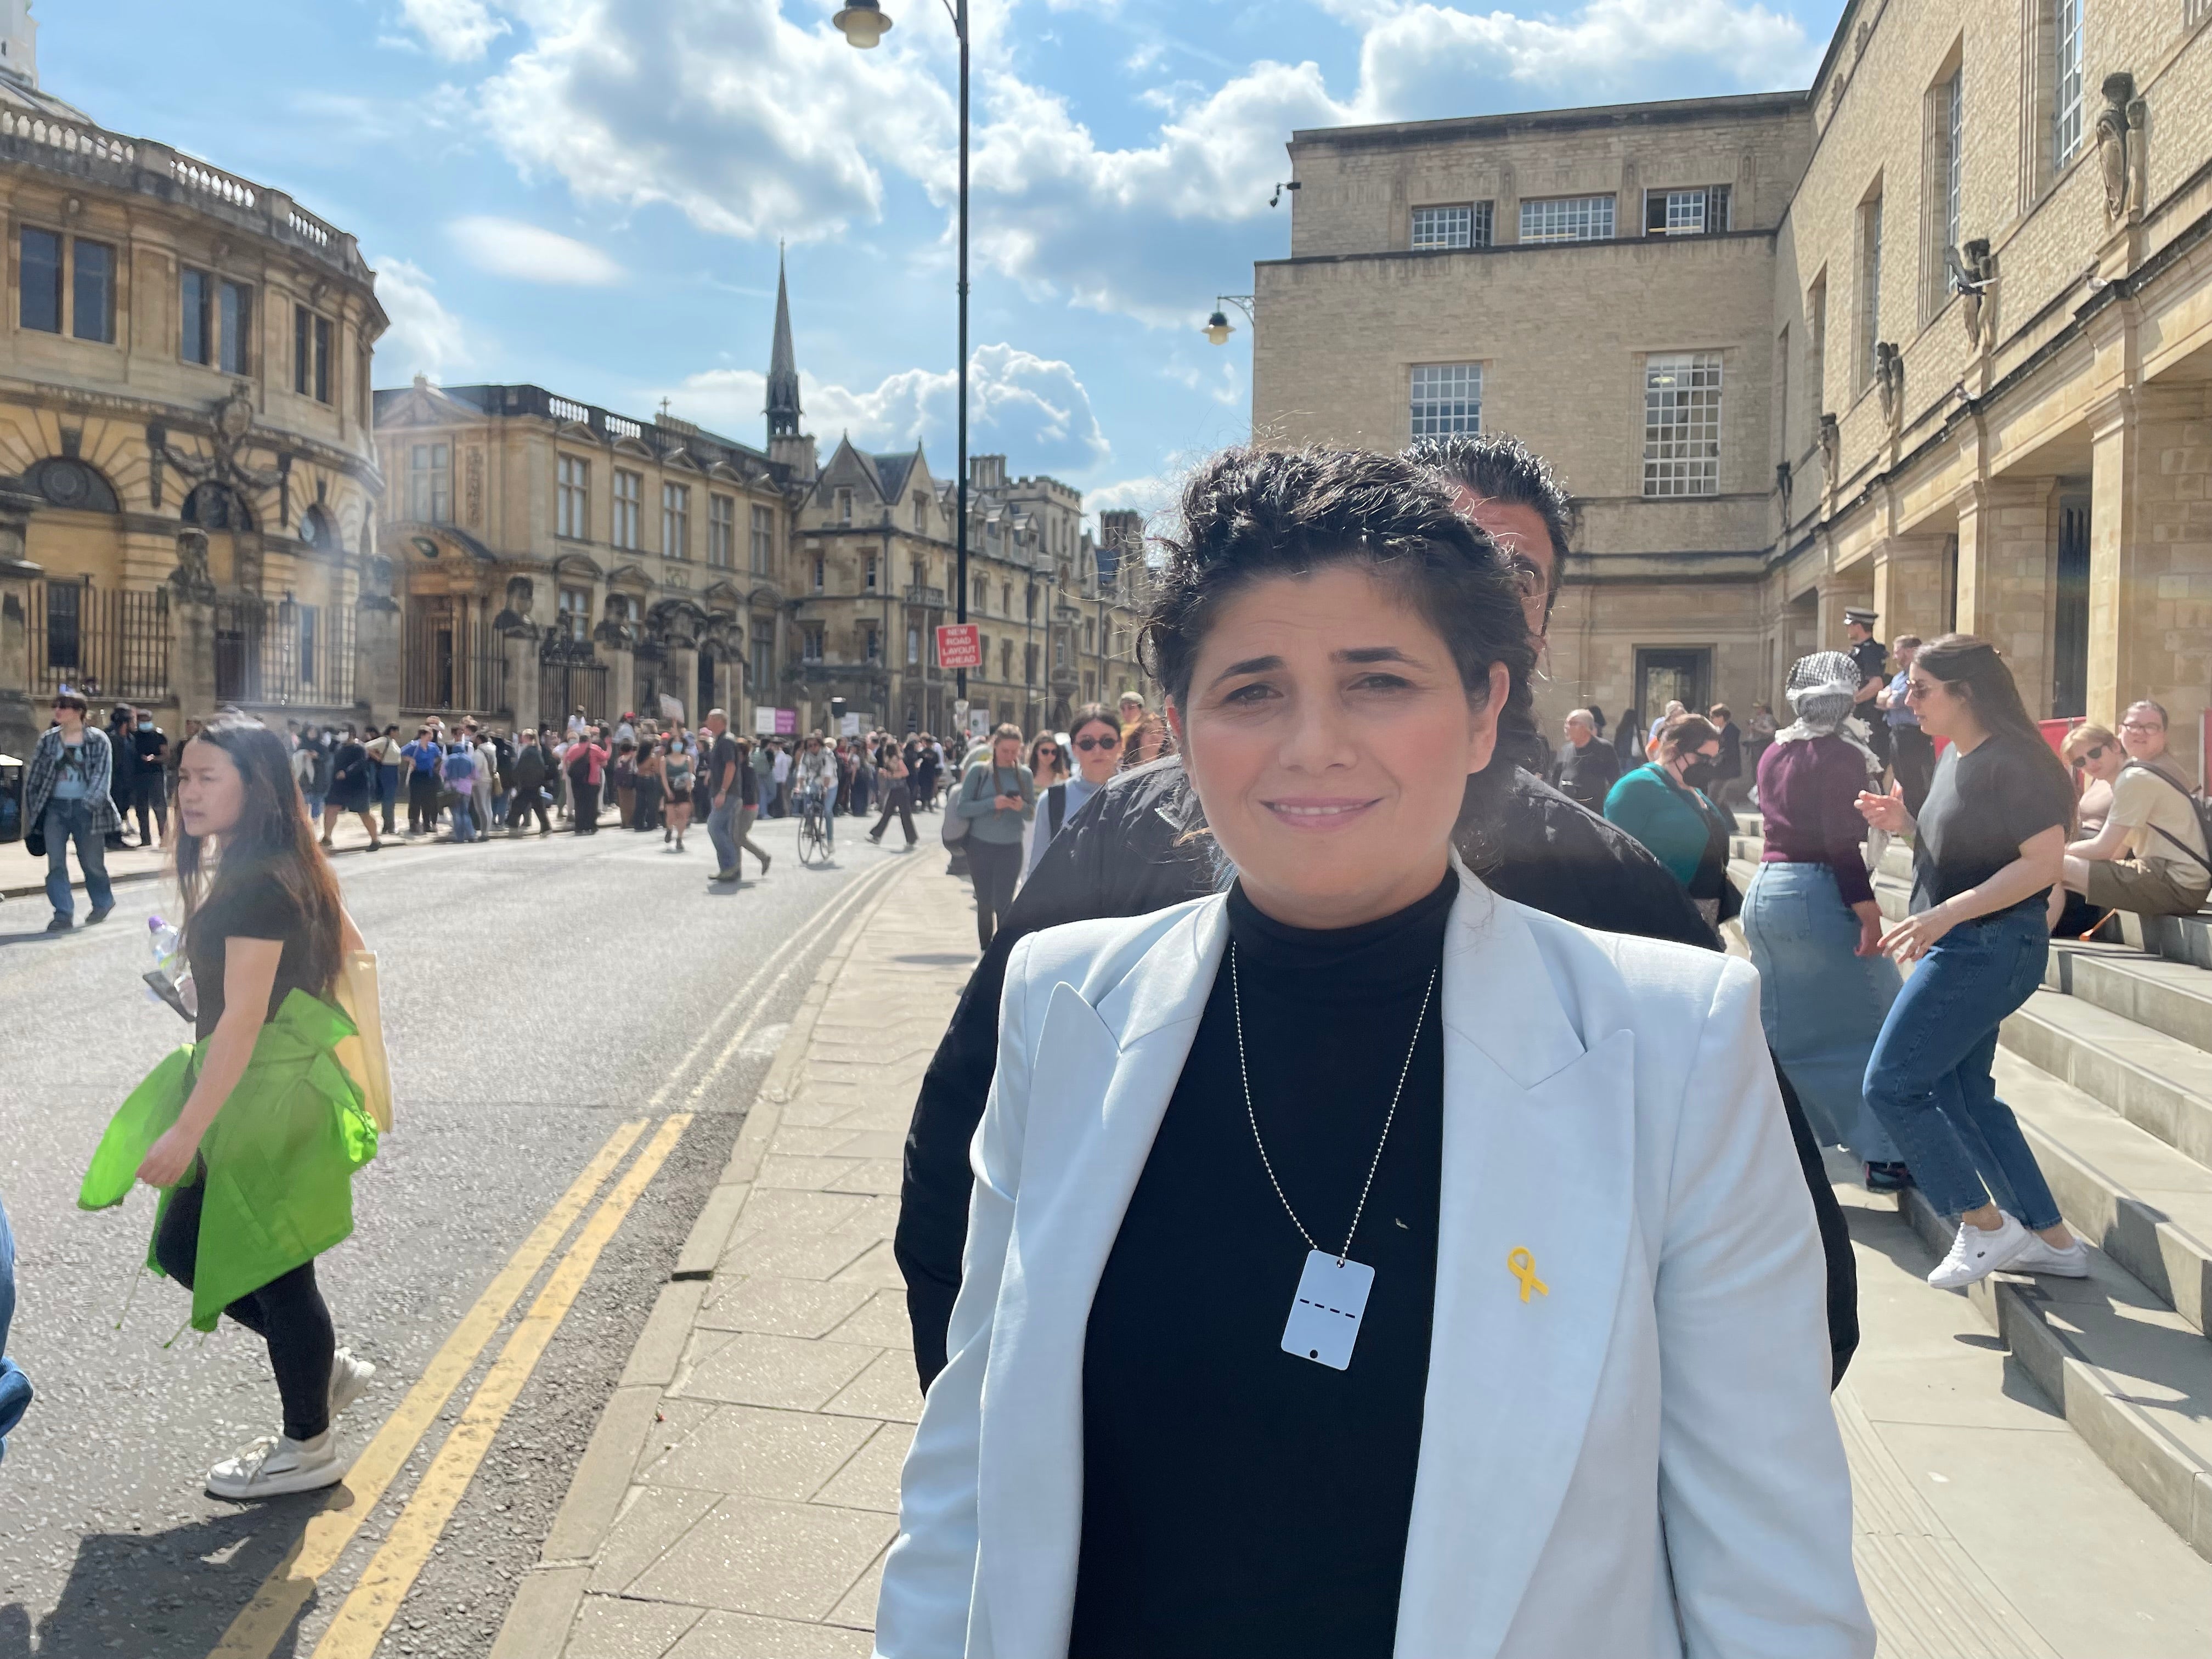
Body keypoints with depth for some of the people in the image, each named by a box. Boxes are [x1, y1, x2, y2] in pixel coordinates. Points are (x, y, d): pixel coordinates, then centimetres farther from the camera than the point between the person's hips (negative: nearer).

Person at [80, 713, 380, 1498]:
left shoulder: (256, 884, -21)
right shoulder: (290, 868, 7)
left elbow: (242, 1019, -24)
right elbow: (351, 946, 18)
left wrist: (187, 1130, -23)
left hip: (270, 1099, -10)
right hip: (256, 1092, 10)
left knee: (272, 1266, 4)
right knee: (184, 1247, 16)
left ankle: (309, 1449, 22)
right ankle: (325, 1367, 27)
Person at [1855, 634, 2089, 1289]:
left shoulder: (2012, 760, -17)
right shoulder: (1956, 756, 10)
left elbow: (2045, 860, -24)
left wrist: (1946, 914, -29)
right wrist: (1902, 822, 1)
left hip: (1990, 947, -10)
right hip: (1963, 947, 10)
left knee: (1891, 1085, -7)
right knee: (1963, 1094, 16)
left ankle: (1987, 1226, 5)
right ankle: (2052, 1239, 25)